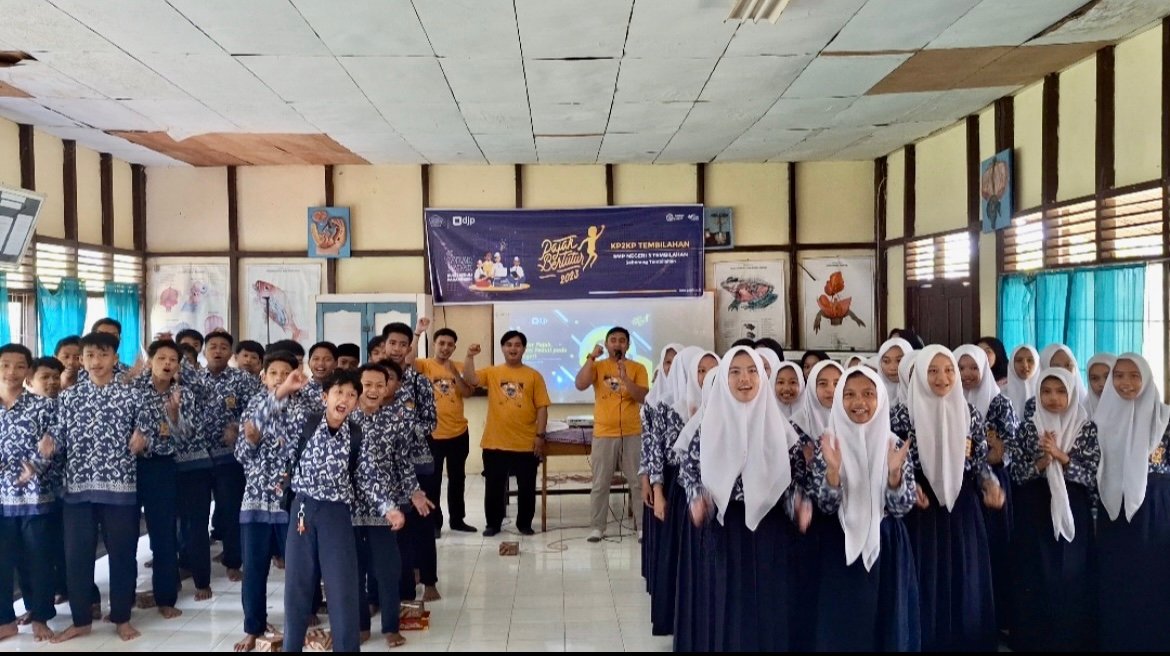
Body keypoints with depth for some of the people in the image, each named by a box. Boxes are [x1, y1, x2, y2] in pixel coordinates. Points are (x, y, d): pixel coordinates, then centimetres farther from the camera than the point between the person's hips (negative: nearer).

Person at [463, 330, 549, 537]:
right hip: (495, 442, 1)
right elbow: (469, 379, -9)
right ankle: (493, 524, 23)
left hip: (526, 443, -1)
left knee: (526, 487, 8)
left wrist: (540, 435, -6)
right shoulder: (491, 373, 5)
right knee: (494, 487, 9)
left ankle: (524, 524, 24)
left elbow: (542, 407, 0)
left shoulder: (534, 376, 2)